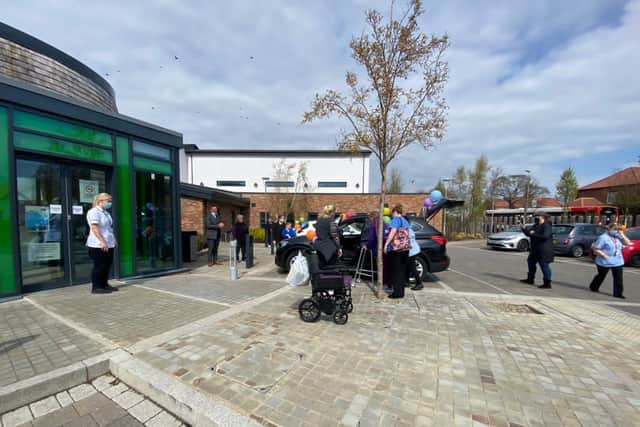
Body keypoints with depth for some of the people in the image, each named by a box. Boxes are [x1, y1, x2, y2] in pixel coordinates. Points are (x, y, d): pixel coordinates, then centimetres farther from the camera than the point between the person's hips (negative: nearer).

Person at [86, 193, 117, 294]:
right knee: (99, 266, -3)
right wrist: (103, 242, -23)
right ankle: (96, 287, 6)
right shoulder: (94, 212, -11)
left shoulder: (105, 212, 17)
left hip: (109, 244, 9)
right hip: (98, 245, -9)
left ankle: (104, 284, 21)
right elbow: (94, 228, -19)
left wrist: (114, 239, 19)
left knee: (107, 265, 11)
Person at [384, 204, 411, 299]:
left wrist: (386, 244, -17)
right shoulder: (405, 221, 20)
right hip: (405, 247, 8)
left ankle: (397, 293, 0)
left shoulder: (396, 219, -5)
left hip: (396, 247, -8)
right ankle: (401, 292, 16)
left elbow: (393, 232, -16)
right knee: (402, 271, 10)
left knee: (396, 270, -2)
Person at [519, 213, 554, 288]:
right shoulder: (536, 226, 12)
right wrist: (523, 228, -2)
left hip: (544, 250, -10)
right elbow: (528, 232, 15)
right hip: (536, 249, 10)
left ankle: (547, 283, 0)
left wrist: (534, 234, -22)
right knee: (531, 262, 18)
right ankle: (530, 279, 32)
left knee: (544, 265, -7)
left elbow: (545, 236, -27)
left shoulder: (546, 226, -15)